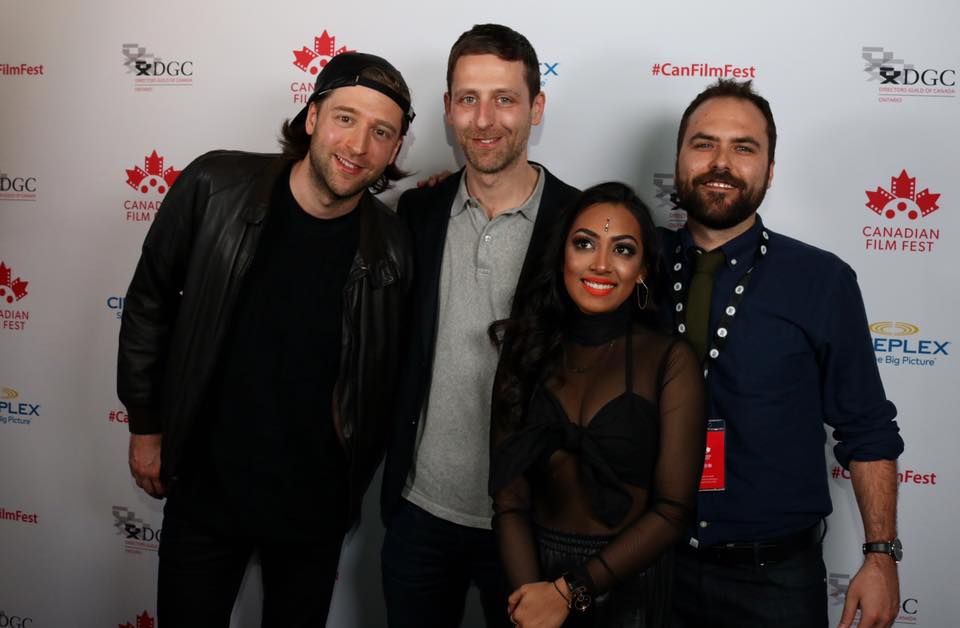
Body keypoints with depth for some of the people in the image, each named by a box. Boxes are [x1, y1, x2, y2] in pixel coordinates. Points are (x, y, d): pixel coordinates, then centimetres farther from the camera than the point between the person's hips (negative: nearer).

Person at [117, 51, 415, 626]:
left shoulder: (392, 245, -11)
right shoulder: (215, 188, -13)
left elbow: (386, 378, 1)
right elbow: (150, 305, -1)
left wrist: (357, 480, 5)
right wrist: (146, 426, 3)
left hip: (316, 501, 1)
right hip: (205, 485, 0)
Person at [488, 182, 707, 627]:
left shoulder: (670, 360, -10)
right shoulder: (525, 351, -2)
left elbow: (672, 509, -12)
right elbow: (509, 494, -6)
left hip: (626, 588, -2)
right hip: (535, 570, 2)